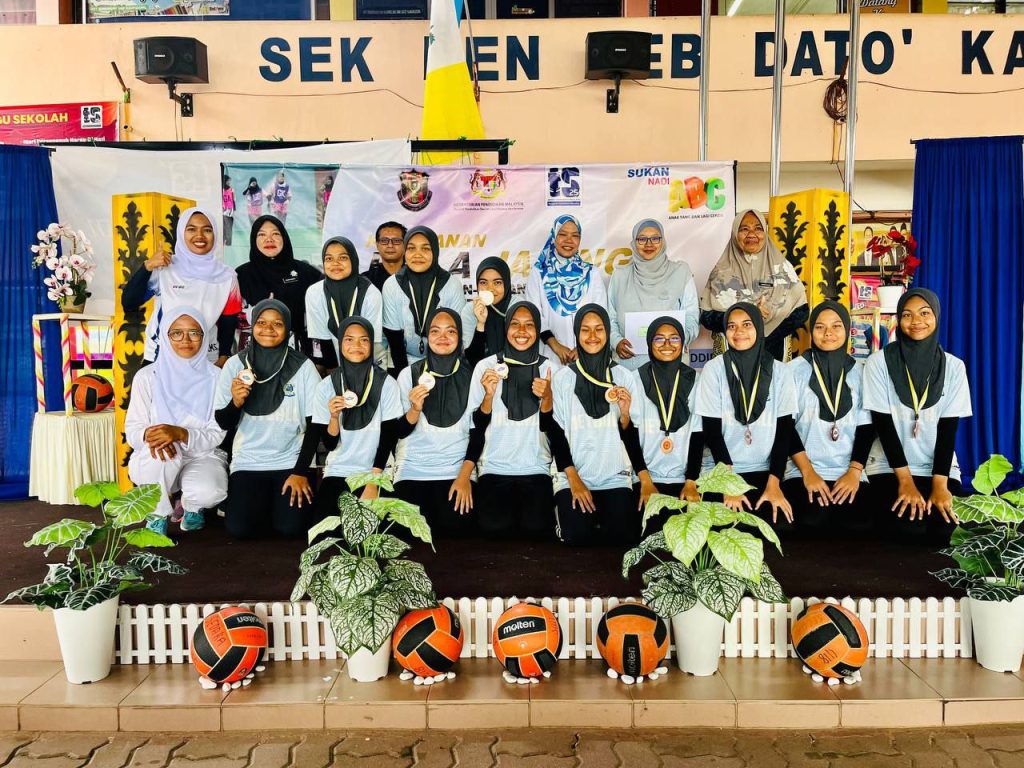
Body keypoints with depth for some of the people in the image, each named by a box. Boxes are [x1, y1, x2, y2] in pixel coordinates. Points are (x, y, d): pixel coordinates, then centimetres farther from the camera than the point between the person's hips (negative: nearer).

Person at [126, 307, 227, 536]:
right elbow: (132, 430, -4)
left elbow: (216, 435, -9)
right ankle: (158, 515, -7)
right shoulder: (148, 376, -2)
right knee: (162, 449, -36)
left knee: (209, 491, -33)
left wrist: (181, 434, -29)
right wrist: (149, 435, -29)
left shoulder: (215, 378, -4)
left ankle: (191, 505, 8)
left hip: (202, 456, 0)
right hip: (153, 462, 0)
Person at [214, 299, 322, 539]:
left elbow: (315, 425, -3)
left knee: (291, 527, -18)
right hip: (248, 462, 1)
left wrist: (301, 472, -9)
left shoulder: (303, 366, -6)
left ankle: (279, 501, 16)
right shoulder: (235, 364, -2)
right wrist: (235, 403, -19)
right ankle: (257, 501, 17)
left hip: (291, 461, -1)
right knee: (240, 528, -17)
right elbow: (224, 424, 3)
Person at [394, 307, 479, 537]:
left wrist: (465, 475, -7)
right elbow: (400, 432, 0)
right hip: (413, 471, 1)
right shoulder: (409, 374, 0)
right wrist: (415, 409, -20)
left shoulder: (472, 376, -1)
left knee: (457, 531, -15)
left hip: (457, 472, 0)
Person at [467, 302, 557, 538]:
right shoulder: (486, 366, 0)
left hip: (536, 468, 1)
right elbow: (477, 425, 0)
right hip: (494, 467, -1)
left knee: (537, 529, -21)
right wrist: (489, 395, -18)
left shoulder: (548, 368, 3)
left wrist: (547, 397, -17)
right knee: (495, 528, -23)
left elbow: (549, 427, 2)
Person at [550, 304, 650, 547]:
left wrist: (624, 414, -18)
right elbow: (556, 434, -1)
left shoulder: (625, 377, 3)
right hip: (573, 476, -1)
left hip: (615, 476, 1)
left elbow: (631, 436, 4)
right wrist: (573, 480, -9)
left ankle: (602, 512, 13)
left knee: (623, 536, -19)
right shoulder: (562, 378, -1)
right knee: (577, 536, -21)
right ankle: (564, 508, 12)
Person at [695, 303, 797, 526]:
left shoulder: (779, 371, 4)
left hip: (767, 471, 2)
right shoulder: (714, 368, -2)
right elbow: (711, 430, -5)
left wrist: (774, 484, -10)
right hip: (725, 472, -1)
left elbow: (785, 429, 0)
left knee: (780, 525, -17)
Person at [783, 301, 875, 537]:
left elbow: (866, 426, 7)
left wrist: (855, 471, -7)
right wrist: (808, 472, -10)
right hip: (803, 471, -2)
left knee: (858, 526, -24)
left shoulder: (861, 372, 12)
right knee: (812, 522, -30)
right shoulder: (795, 370, 6)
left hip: (850, 473, 2)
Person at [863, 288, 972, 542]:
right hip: (890, 467, -2)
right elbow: (883, 423, -7)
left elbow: (949, 428, -2)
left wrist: (940, 484, -12)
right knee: (908, 529, -24)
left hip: (940, 468, 2)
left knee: (945, 530, -21)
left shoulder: (954, 366, 4)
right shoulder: (879, 362, -3)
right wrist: (905, 479, -13)